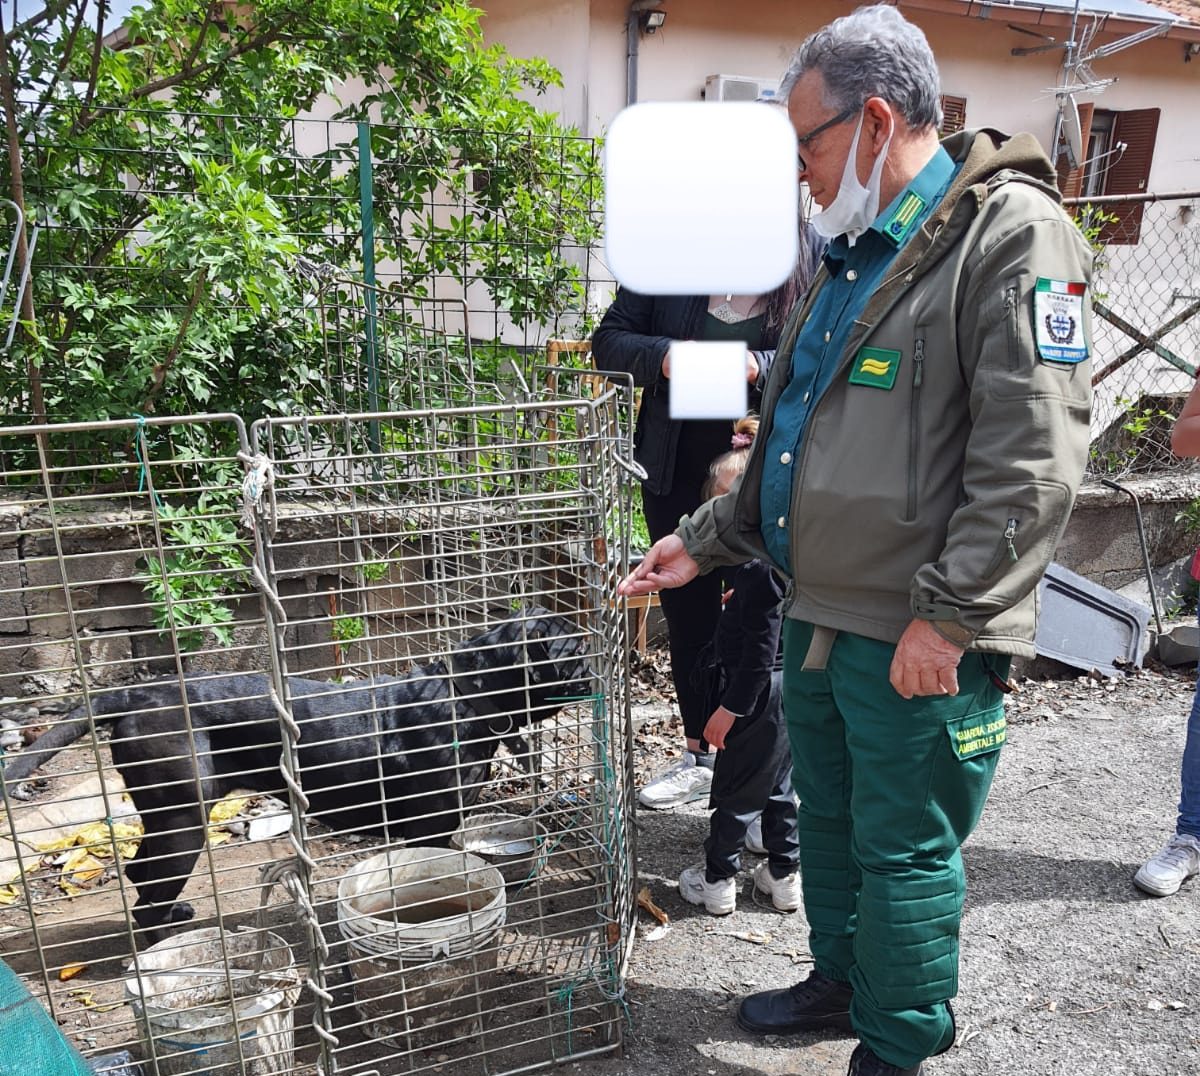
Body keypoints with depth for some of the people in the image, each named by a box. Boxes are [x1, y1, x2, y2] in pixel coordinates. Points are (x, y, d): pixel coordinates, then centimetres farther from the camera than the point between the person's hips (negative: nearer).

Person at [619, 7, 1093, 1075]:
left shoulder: (1011, 233, -12)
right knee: (828, 818, 22)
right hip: (818, 616, 9)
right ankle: (839, 981, 44)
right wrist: (704, 541, 16)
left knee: (904, 851, 7)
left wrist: (947, 616, -21)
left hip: (918, 643, -8)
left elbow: (1032, 458, -20)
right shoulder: (849, 256, 15)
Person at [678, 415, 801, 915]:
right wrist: (741, 602, 18)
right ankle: (784, 875, 33)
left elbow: (761, 647, -25)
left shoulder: (762, 565, -26)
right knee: (777, 785, 21)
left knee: (736, 789, 8)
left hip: (760, 694, -9)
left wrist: (730, 708, -20)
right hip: (785, 687, 9)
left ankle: (718, 878, 24)